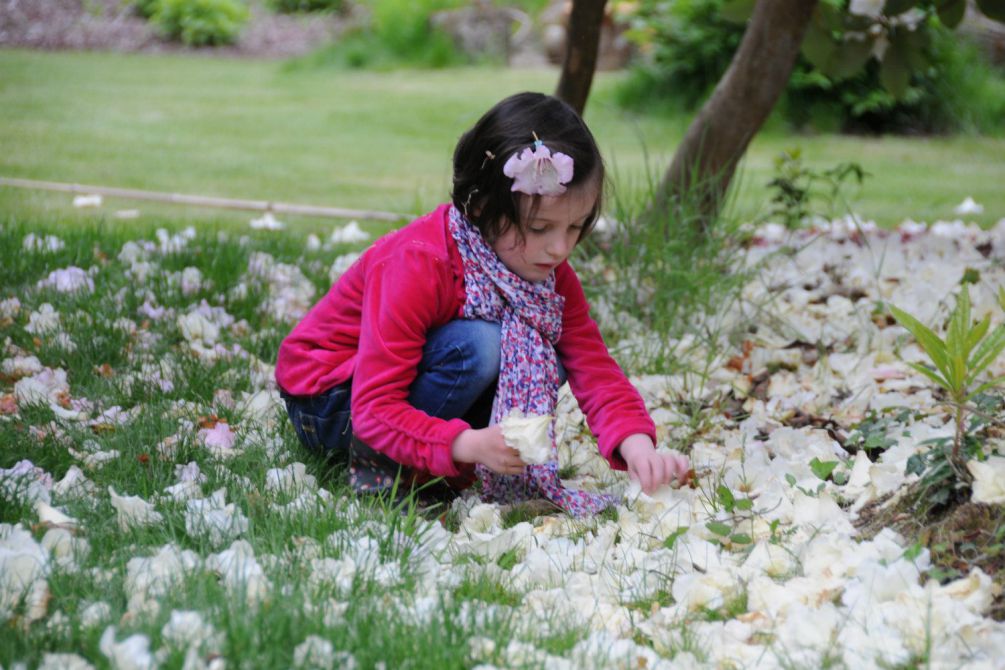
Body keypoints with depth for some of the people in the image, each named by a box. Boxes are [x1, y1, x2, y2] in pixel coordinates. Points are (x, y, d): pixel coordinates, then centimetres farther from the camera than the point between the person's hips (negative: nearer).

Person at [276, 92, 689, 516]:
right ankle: (378, 467, -17)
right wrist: (468, 445, -48)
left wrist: (636, 444, -36)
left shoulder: (552, 274, -10)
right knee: (478, 346, -30)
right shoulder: (417, 265, -31)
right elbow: (375, 410, -33)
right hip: (327, 401, -7)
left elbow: (595, 369, -16)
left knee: (545, 363, -14)